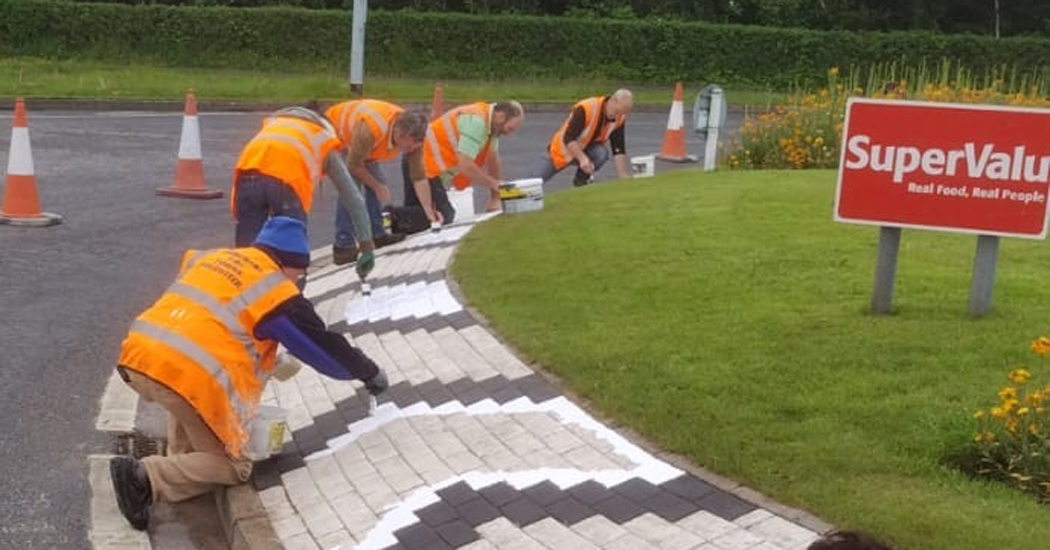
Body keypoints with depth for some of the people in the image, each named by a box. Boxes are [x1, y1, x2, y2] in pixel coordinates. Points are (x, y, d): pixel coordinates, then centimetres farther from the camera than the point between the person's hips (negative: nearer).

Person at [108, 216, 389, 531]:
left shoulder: (212, 257, 22)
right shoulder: (277, 291, 5)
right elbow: (322, 344, 11)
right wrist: (369, 373, 27)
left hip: (138, 355, 7)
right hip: (189, 376, -7)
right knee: (231, 467, 10)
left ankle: (180, 461, 21)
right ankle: (145, 478, -8)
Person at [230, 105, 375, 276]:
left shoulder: (273, 122, 43)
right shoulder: (327, 141, 35)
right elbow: (354, 199, 34)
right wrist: (367, 248, 39)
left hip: (250, 169, 3)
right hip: (289, 178, -2)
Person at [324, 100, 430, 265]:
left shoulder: (412, 135, -22)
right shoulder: (370, 129, -44)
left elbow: (419, 175, -14)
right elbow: (354, 165, -31)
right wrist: (377, 187, -20)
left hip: (354, 134, 7)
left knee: (378, 181, 3)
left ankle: (377, 234, 17)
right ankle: (343, 246, -21)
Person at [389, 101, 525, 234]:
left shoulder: (491, 122, 7)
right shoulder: (476, 121, -23)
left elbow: (493, 161, 13)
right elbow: (465, 166, -29)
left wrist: (495, 199, 11)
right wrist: (493, 183, -14)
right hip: (423, 165, -11)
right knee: (443, 216, -19)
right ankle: (392, 216, -23)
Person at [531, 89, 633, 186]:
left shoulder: (620, 118, -15)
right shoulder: (586, 108, -31)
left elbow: (619, 150, -14)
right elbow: (569, 139, -36)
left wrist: (624, 177, -23)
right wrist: (583, 158, -49)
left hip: (586, 150, 3)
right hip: (560, 152, -3)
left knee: (602, 152, -28)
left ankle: (581, 180, -3)